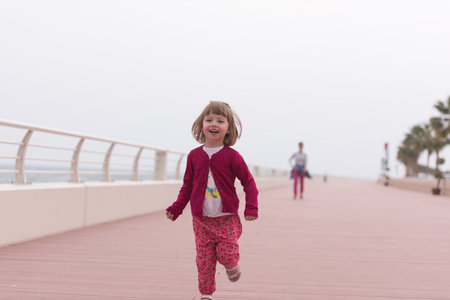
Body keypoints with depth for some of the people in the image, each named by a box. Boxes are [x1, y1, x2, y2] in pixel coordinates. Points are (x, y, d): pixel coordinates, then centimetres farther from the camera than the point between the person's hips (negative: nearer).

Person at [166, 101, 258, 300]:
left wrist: (251, 208, -10)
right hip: (201, 220, 2)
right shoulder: (194, 156, 2)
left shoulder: (231, 156, -6)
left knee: (227, 253, -10)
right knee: (204, 259, 3)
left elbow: (248, 182, -1)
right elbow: (187, 185, 12)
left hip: (226, 218, -2)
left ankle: (231, 266, 26)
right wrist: (176, 208, 6)